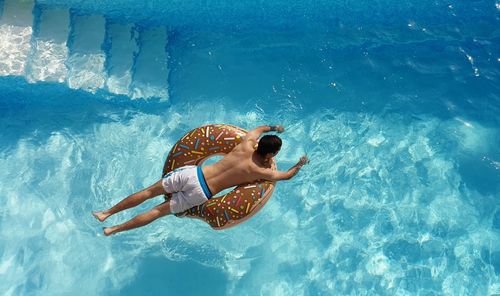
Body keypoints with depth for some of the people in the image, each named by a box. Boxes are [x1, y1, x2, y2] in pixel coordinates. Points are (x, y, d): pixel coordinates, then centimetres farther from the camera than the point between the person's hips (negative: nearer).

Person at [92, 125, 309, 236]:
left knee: (149, 192, 12)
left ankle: (106, 212, 14)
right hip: (200, 193, -3)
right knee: (158, 211, 6)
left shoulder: (247, 143, 5)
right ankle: (113, 229, 7)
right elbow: (286, 175, 11)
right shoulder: (261, 172, -5)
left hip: (192, 172, 4)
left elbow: (258, 129, 28)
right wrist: (300, 165, 29)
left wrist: (273, 128, 47)